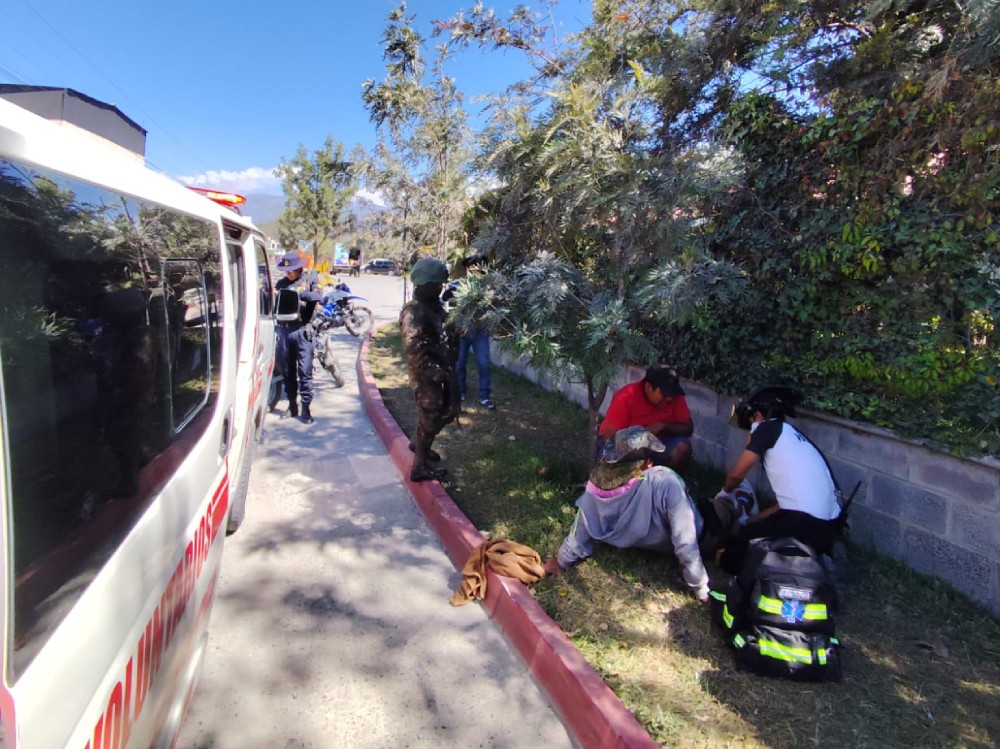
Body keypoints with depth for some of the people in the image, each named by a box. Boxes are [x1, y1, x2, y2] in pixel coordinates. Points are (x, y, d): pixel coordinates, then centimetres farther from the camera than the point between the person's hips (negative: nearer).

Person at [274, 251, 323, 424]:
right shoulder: (281, 284, 13)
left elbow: (318, 296, -14)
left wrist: (300, 293, -27)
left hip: (302, 331, -4)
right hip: (284, 330, 4)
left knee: (305, 371, -5)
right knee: (287, 371, 10)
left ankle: (306, 407, 0)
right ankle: (292, 404, 22)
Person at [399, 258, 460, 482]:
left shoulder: (433, 305, 8)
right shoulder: (414, 312, -20)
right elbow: (414, 351, -25)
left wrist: (449, 368, 6)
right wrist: (438, 373, -26)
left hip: (440, 372, 9)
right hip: (427, 376, -9)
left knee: (445, 412, 21)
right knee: (430, 419, 2)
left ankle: (418, 444, 43)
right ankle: (419, 468, 18)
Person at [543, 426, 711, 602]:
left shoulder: (597, 484, -28)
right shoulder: (667, 483, -39)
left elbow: (580, 533, -15)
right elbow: (686, 544, -35)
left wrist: (562, 562, 4)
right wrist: (701, 591, -20)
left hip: (634, 541, 4)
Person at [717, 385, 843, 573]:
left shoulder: (768, 428, -1)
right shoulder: (794, 436, 23)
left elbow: (737, 473, -2)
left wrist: (724, 492, 20)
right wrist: (754, 519, 32)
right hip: (830, 524, 8)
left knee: (731, 557, 4)